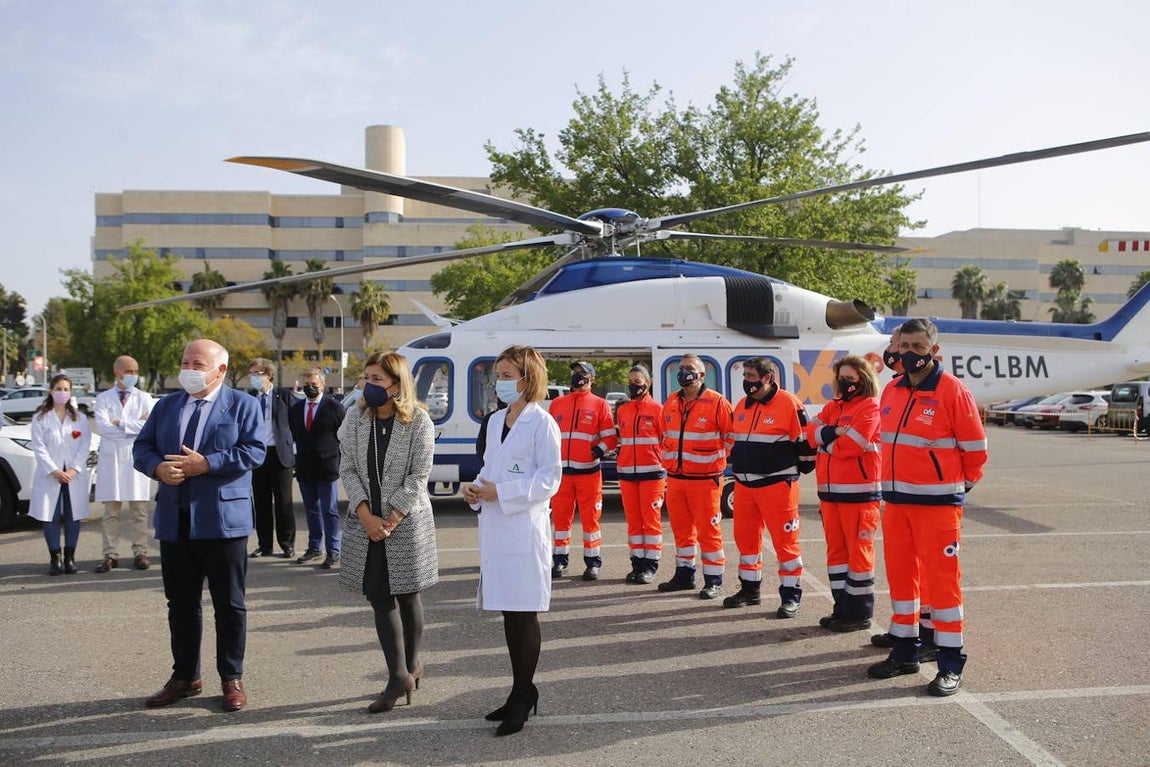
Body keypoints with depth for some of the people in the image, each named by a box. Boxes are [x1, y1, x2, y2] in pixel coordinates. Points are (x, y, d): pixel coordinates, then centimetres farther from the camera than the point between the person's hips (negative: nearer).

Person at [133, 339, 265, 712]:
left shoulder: (242, 405, 0)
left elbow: (253, 451, -11)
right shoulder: (166, 406, 15)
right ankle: (185, 677, 26)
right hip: (174, 521, 5)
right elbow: (141, 447, 11)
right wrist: (158, 467, -10)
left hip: (223, 519, -5)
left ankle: (232, 678, 16)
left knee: (229, 604, 4)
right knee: (181, 603, 13)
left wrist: (206, 464, -19)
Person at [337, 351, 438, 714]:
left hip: (407, 522, -3)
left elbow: (418, 478, -10)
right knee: (379, 597, 2)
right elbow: (348, 470, 0)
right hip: (366, 522, 3)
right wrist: (366, 516, -10)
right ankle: (399, 676, 8)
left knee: (407, 596, 7)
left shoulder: (418, 421, -8)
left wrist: (390, 520, -14)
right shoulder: (356, 418, 1)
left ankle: (411, 664, 26)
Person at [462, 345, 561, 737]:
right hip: (494, 527, 7)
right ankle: (522, 690, 25)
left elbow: (550, 478, -12)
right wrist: (476, 488, 0)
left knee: (524, 614, 1)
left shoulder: (541, 422, -8)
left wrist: (500, 493, -18)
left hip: (525, 528, -7)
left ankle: (523, 696, 12)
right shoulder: (495, 420, 14)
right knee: (509, 613, 12)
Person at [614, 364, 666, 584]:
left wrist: (664, 467, -5)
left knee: (651, 520, -1)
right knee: (633, 521, 8)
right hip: (627, 473, 5)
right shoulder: (622, 411, 13)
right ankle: (637, 562, 16)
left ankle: (650, 565, 6)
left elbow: (667, 441, 0)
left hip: (651, 473, -4)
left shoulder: (657, 409, -1)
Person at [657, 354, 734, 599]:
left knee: (708, 531, -2)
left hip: (705, 478, -6)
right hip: (675, 478, 6)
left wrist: (719, 461, -3)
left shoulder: (716, 403, -9)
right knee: (681, 529, 14)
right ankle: (684, 574, 27)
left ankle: (713, 581, 7)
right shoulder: (670, 403, 11)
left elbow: (732, 436, -4)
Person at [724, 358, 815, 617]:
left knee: (785, 539, -2)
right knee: (745, 537, 13)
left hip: (777, 484, -7)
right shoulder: (741, 406, 12)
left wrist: (801, 468, 0)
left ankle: (791, 595, 8)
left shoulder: (789, 403, -11)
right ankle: (750, 589, 27)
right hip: (744, 485, 7)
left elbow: (806, 440, -7)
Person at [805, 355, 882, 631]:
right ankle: (842, 608, 23)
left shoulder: (870, 407, -6)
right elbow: (811, 432, 3)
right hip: (829, 491, 8)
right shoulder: (833, 406, 17)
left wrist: (824, 440, -2)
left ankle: (860, 613, 7)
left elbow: (850, 445, -18)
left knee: (858, 551, -2)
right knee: (836, 550, 13)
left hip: (858, 492, -8)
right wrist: (835, 432, -15)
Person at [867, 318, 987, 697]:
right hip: (896, 500, 6)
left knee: (942, 579, -2)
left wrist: (961, 485, 8)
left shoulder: (952, 391, -11)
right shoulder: (891, 391, 9)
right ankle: (905, 652, 25)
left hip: (938, 502, -6)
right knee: (900, 575, 12)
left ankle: (951, 665, 7)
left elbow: (975, 448, -4)